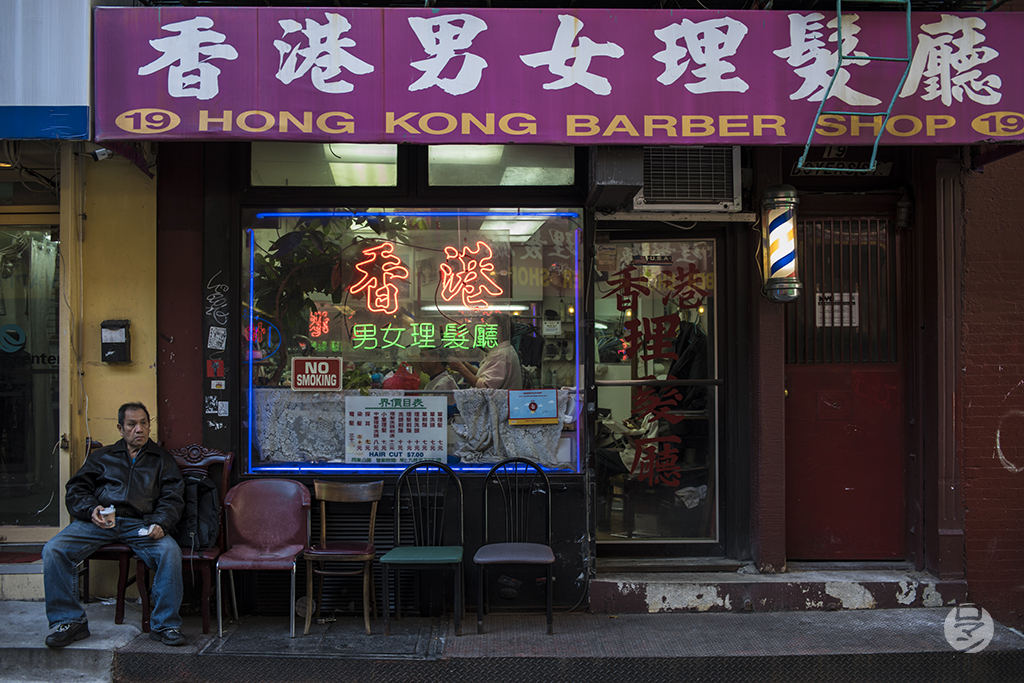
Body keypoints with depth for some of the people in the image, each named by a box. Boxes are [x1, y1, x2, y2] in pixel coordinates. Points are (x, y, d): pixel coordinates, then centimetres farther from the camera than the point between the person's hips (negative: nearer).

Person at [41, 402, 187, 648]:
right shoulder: (103, 456, 24)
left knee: (170, 551, -31)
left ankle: (165, 624, -20)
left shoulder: (163, 459, 21)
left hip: (139, 524, -2)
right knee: (53, 550, -23)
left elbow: (172, 498, 9)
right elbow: (76, 490, 16)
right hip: (97, 522, 2)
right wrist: (91, 509, -7)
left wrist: (160, 524, -12)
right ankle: (69, 621, -12)